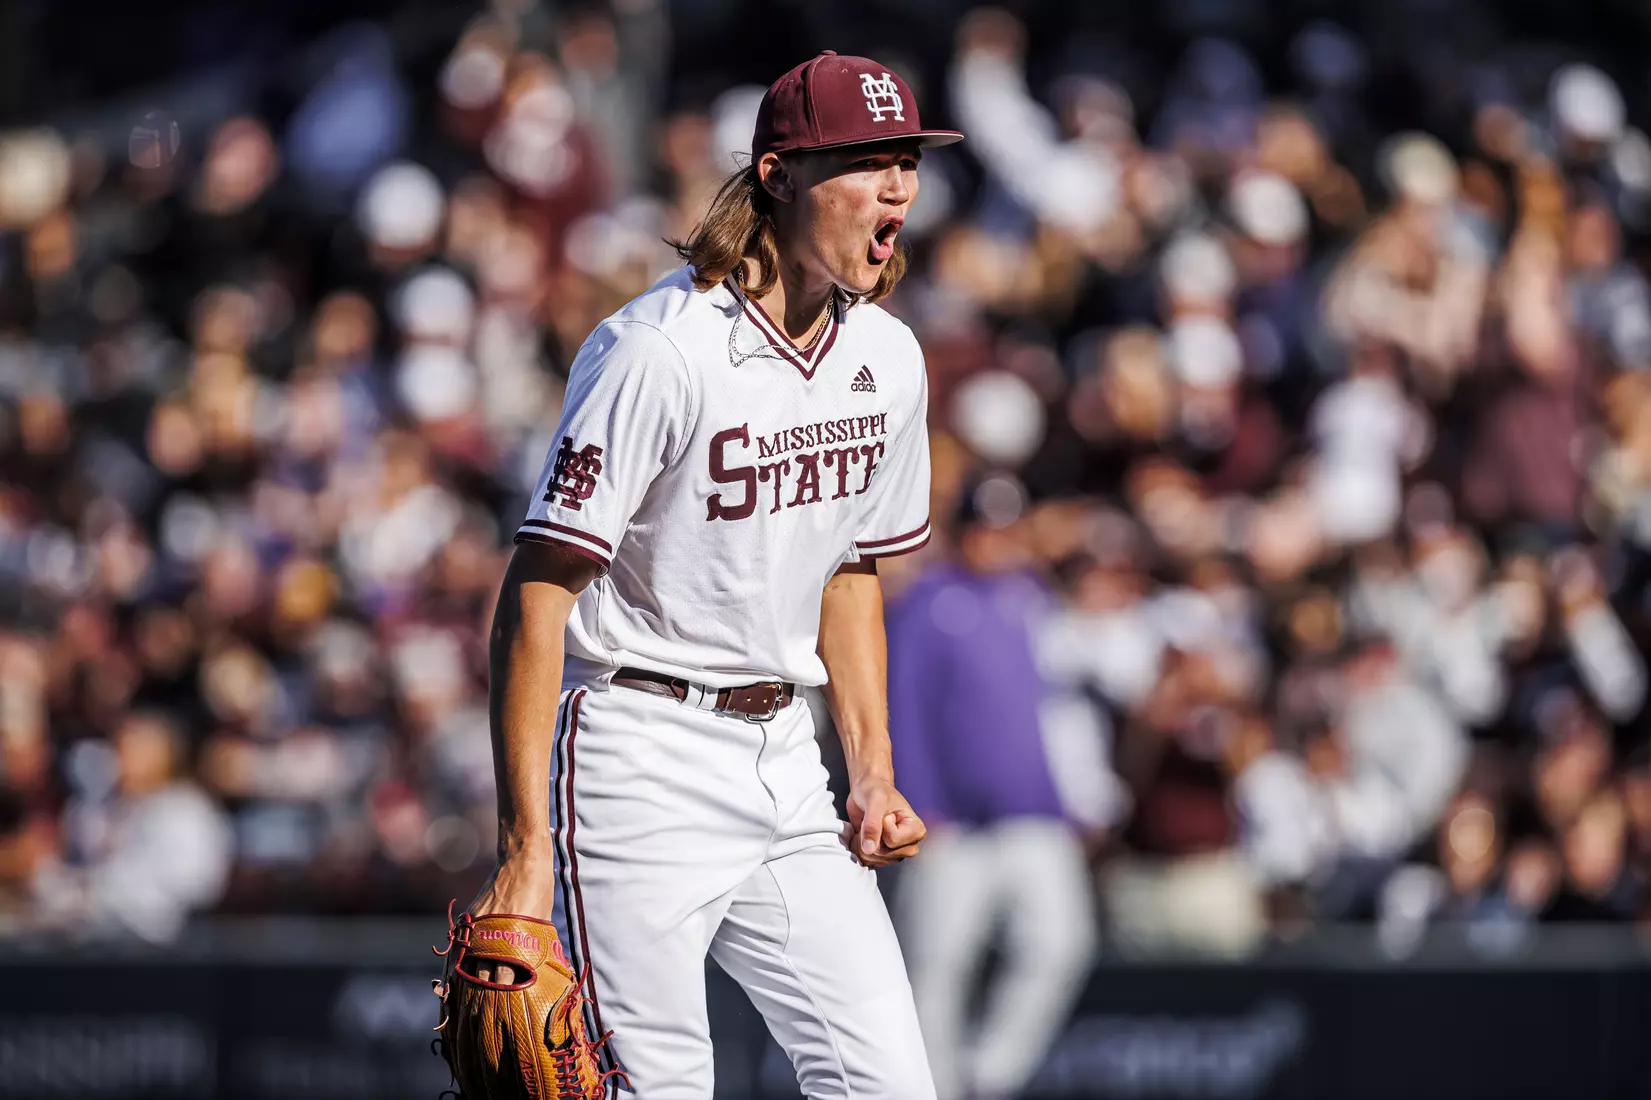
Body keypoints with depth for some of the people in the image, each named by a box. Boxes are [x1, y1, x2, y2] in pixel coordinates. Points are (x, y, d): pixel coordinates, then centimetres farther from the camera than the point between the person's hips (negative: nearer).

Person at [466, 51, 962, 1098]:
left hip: (785, 759, 7)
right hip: (641, 760, -7)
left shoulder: (887, 359, 7)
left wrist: (874, 770, 11)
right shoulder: (661, 352, -16)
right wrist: (525, 847, -24)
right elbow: (538, 590, -18)